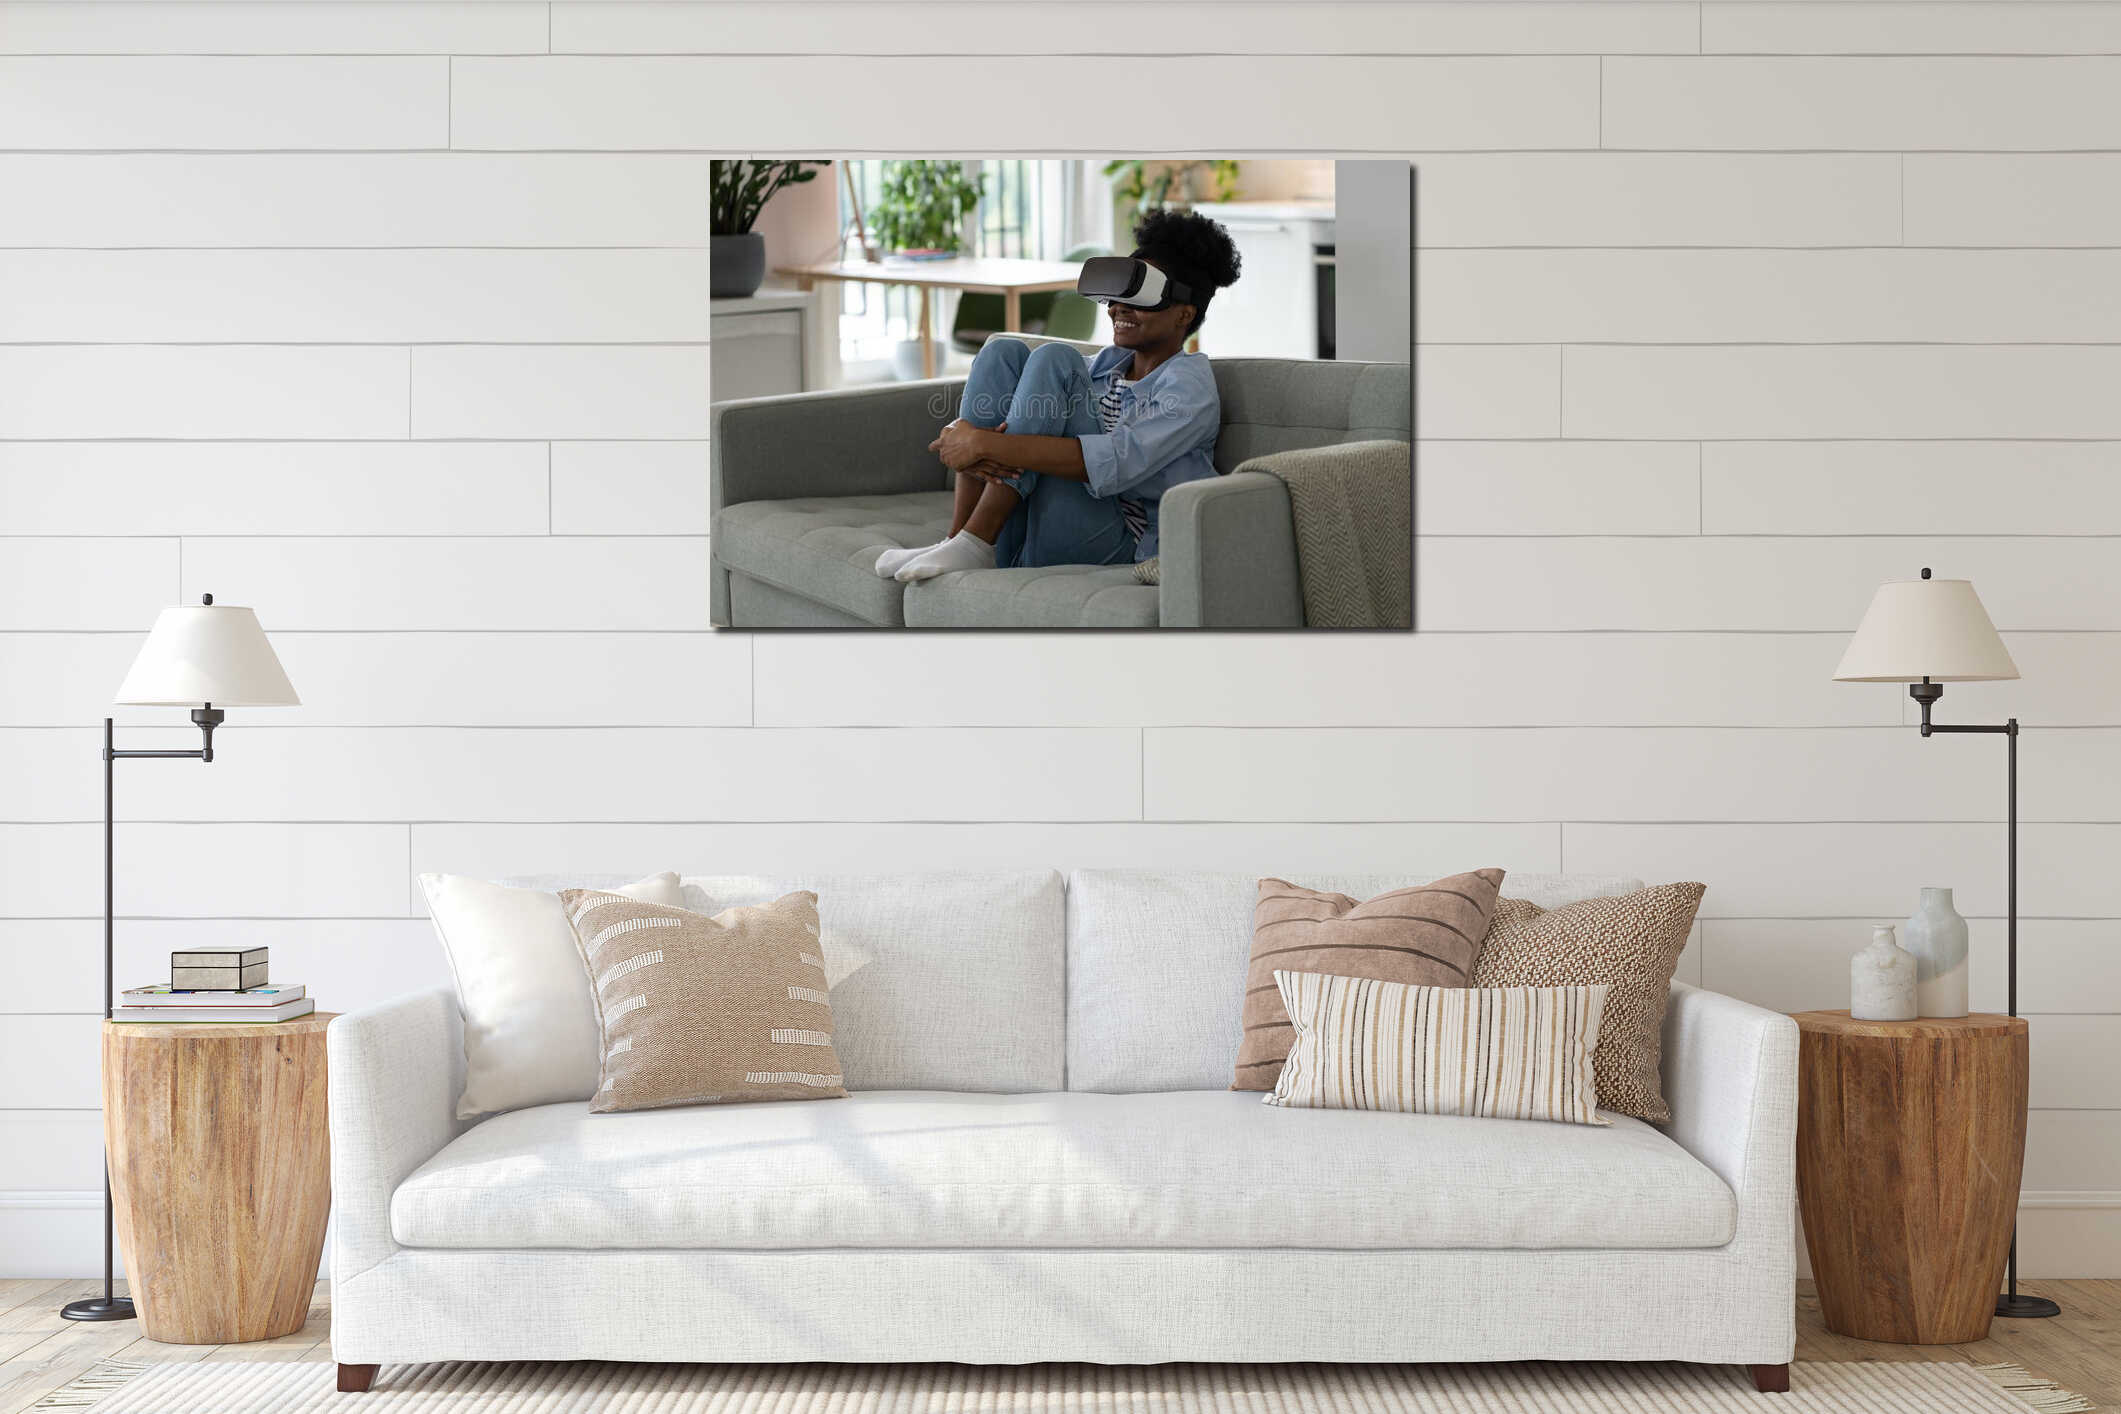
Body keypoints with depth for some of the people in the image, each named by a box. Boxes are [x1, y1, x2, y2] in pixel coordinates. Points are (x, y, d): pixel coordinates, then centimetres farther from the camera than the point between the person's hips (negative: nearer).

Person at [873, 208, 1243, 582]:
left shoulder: (1189, 385, -3)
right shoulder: (1105, 363, 21)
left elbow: (1115, 463, -22)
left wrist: (986, 444, -23)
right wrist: (969, 444, -15)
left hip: (1103, 547, -7)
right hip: (1023, 541, 7)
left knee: (1053, 359, -17)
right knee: (1004, 350, -4)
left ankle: (975, 544, -24)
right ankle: (958, 535, -15)